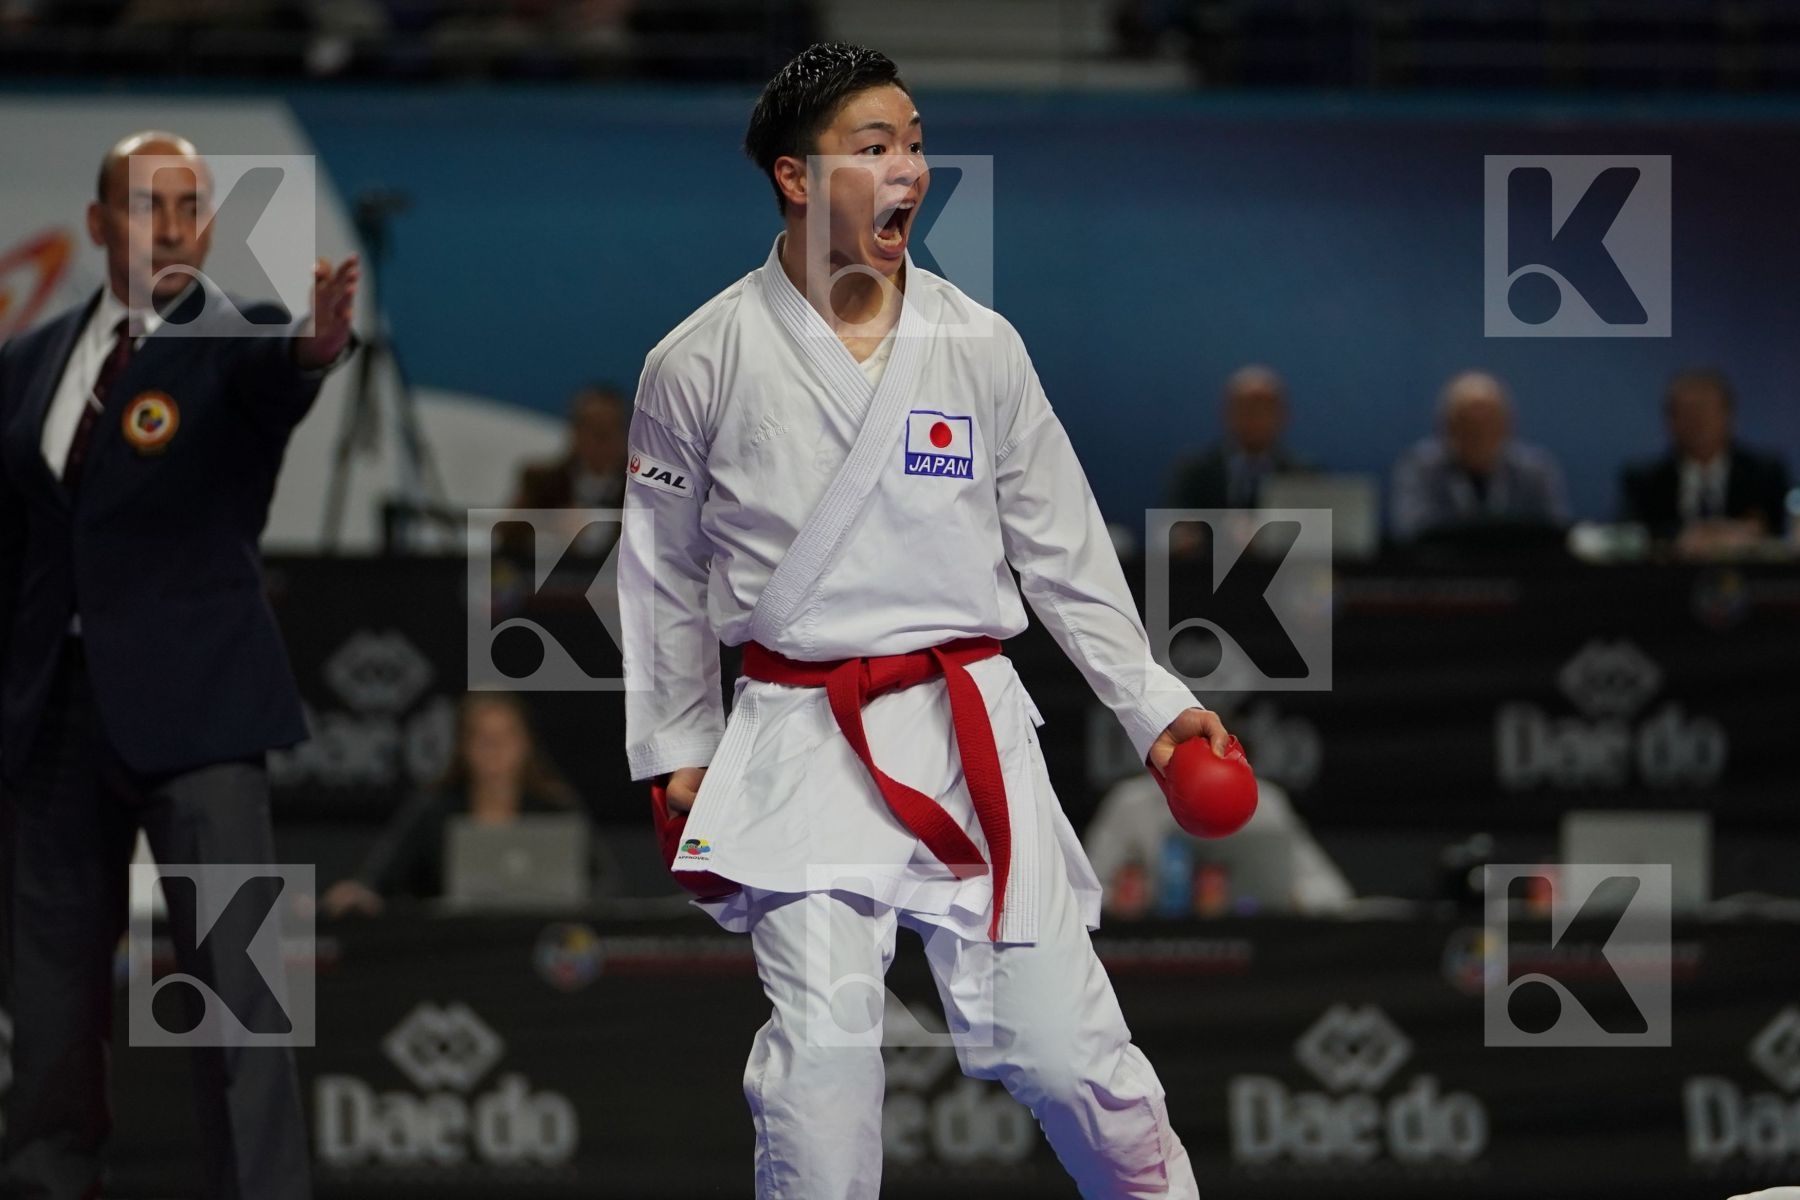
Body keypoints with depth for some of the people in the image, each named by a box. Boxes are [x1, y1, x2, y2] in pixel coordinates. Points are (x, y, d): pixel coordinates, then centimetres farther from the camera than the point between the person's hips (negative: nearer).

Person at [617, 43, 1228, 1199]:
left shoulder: (979, 347, 3)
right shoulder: (702, 365, -2)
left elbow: (1061, 543, 10)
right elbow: (664, 578, 9)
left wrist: (1153, 703, 6)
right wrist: (679, 753, 11)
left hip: (971, 733, 1)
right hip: (803, 746, -1)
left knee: (1061, 1041, -1)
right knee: (821, 1058, -9)